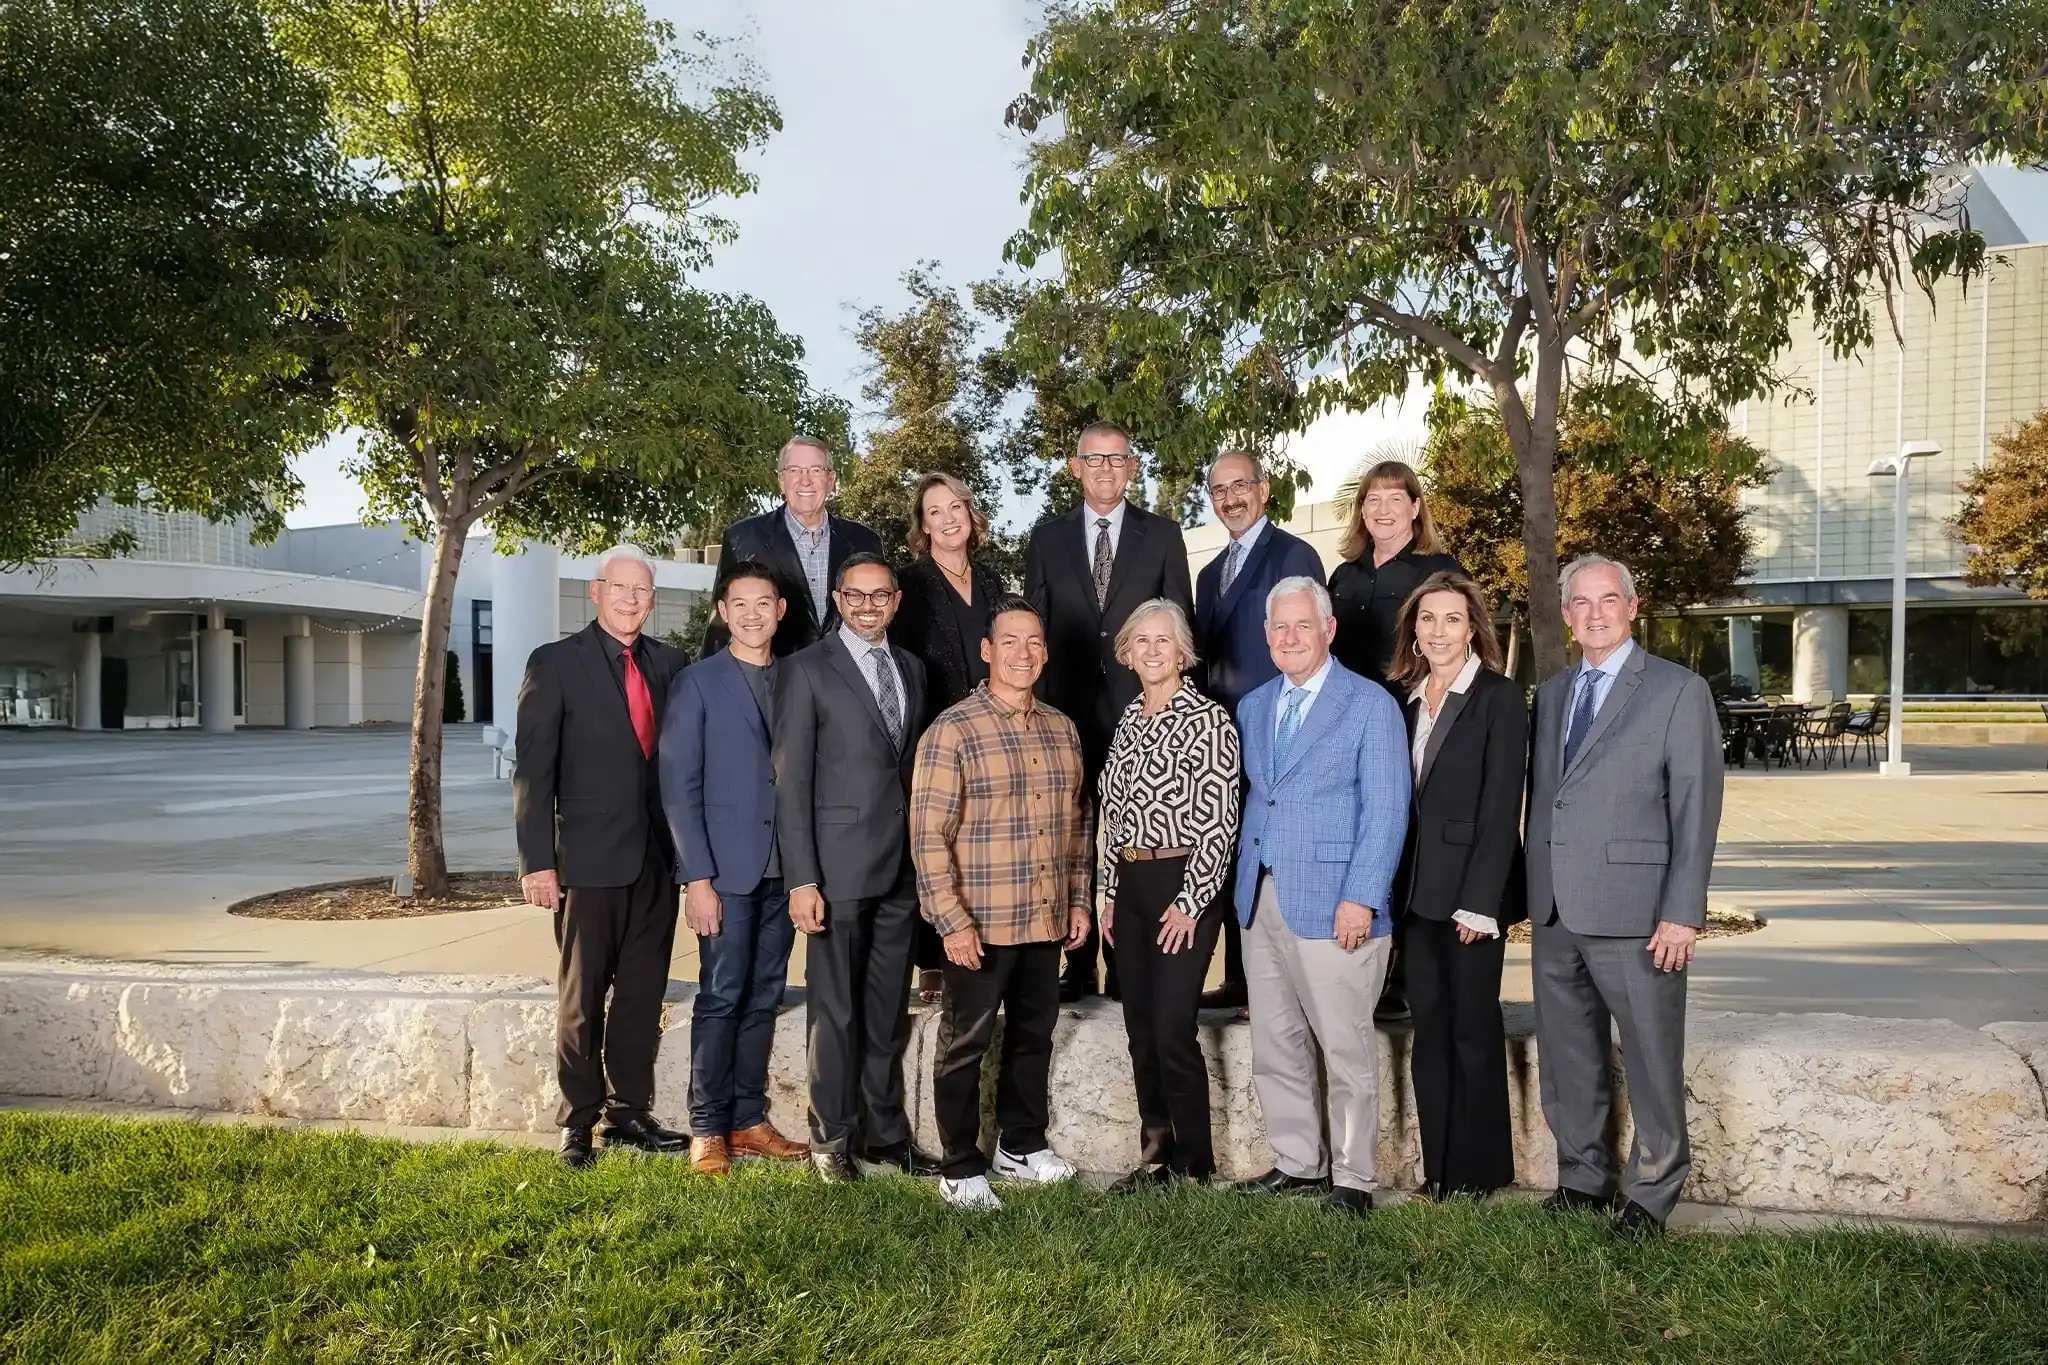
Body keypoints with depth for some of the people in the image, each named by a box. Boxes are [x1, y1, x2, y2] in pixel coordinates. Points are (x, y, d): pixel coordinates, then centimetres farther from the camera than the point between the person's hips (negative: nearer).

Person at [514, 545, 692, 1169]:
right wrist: (537, 861, -11)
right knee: (582, 998, 6)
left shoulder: (670, 664, 9)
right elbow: (532, 769, -6)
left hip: (658, 859, 4)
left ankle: (629, 1112, 24)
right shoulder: (555, 663, -3)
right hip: (590, 859, -4)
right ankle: (578, 1123, 19)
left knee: (643, 994, 11)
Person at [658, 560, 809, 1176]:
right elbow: (679, 789, -4)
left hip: (782, 871, 4)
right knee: (721, 998, -1)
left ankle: (749, 1121, 19)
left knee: (763, 999, 9)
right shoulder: (696, 684, 0)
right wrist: (697, 878, -11)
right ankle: (707, 1130, 9)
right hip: (725, 870, -4)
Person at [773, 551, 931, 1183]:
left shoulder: (911, 668, 13)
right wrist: (802, 879, -13)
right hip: (839, 864, -5)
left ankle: (883, 1131, 26)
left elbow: (913, 766, 14)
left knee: (888, 1009, 13)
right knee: (836, 1008, 4)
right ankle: (832, 1136, 19)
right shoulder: (807, 670, -4)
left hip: (901, 868, 5)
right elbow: (791, 781, -8)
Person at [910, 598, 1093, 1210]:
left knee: (1034, 1034, 17)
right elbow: (928, 834, -14)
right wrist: (952, 919, -17)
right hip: (980, 924, -6)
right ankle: (961, 1170, 20)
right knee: (965, 1044, 7)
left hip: (1046, 921, 6)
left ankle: (1022, 1146, 35)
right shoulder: (953, 730, -11)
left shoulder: (1062, 730, 8)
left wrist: (1078, 899, 13)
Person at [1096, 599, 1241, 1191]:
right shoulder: (1128, 721, 12)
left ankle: (1194, 1165, 10)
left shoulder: (1209, 720, -9)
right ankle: (1155, 1156, 22)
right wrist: (1110, 893, 13)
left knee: (1172, 1031, -6)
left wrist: (1190, 903, -14)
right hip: (1129, 886, 7)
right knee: (1140, 1029, 11)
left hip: (1183, 888, -7)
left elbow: (1219, 821, -12)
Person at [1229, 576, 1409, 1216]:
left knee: (1346, 1049, 1)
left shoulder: (1371, 704, -3)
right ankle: (1298, 1165, 24)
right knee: (1275, 1047, 11)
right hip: (1260, 901, 6)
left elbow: (1386, 812, -8)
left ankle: (1353, 1179, 13)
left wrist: (1360, 897, -15)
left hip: (1332, 905, -6)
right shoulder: (1252, 706, 15)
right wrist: (1243, 884, 6)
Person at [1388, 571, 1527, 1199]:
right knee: (1430, 1034, 10)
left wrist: (1480, 902, -16)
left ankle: (1479, 1171, 15)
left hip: (1471, 892, -6)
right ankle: (1438, 1171, 19)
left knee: (1474, 1032, 3)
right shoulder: (1407, 700, 12)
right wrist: (1395, 887, 6)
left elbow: (1501, 809, -11)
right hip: (1418, 892, 6)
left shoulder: (1500, 699, -6)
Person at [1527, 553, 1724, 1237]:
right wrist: (1532, 890, 9)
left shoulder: (1679, 691, -3)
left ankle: (1652, 1194, 19)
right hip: (1554, 914, 6)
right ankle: (1583, 1178, 28)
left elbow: (1696, 808, -7)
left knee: (1652, 1062, 4)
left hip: (1634, 913, -5)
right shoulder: (1551, 693, 15)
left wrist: (1682, 914, -13)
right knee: (1568, 1059, 14)